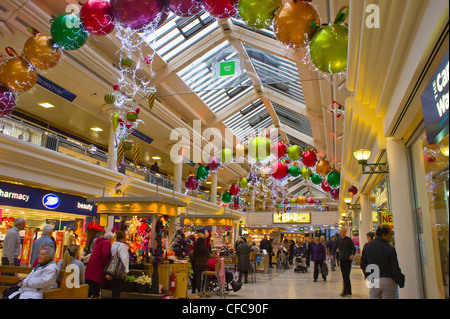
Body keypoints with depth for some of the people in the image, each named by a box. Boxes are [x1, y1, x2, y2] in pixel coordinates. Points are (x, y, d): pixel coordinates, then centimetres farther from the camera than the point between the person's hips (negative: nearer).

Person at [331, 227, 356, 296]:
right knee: (344, 276, 8)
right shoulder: (338, 239, 8)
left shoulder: (349, 239, -3)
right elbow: (334, 248, 9)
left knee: (346, 275, -10)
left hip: (348, 259, -4)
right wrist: (332, 254, -9)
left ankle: (345, 291, -8)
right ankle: (349, 291, 18)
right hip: (341, 259, 4)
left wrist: (352, 254, -19)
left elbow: (354, 248, 0)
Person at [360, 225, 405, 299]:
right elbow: (395, 270, -12)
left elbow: (363, 265, 7)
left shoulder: (367, 246, 0)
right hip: (388, 281, -3)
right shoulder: (390, 249, -14)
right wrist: (401, 282, 3)